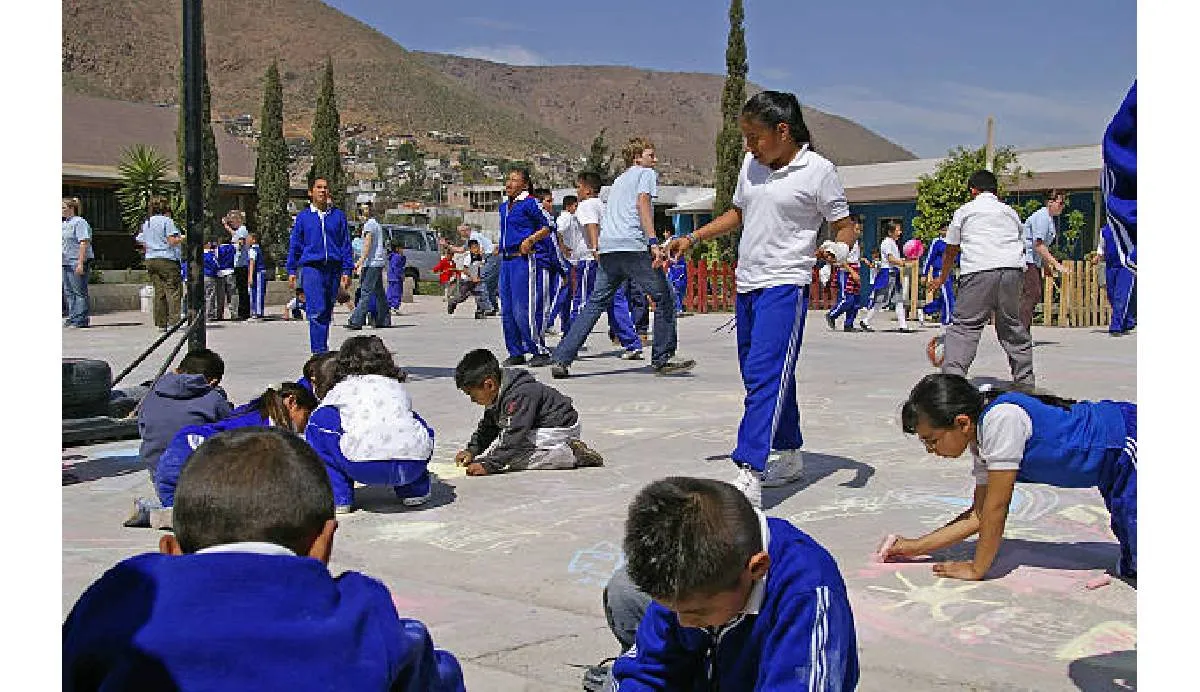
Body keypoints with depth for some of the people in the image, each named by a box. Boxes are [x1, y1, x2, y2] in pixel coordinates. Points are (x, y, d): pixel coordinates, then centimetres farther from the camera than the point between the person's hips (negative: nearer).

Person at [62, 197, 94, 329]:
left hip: (77, 262, -9)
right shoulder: (64, 224, 18)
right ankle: (72, 318, 17)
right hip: (65, 262, 9)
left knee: (79, 292, -6)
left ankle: (80, 319, -3)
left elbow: (84, 243, -16)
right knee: (68, 292, 11)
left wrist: (80, 263, -22)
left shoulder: (79, 222, -9)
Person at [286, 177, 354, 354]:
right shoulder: (303, 217, 7)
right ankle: (319, 350, -14)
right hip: (311, 267, -2)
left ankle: (321, 348, 20)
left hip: (333, 268, 2)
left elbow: (345, 244, 9)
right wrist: (291, 270, 7)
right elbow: (294, 245, 11)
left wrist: (346, 271, 4)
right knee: (317, 311, -13)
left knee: (327, 312, 8)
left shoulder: (338, 215, 9)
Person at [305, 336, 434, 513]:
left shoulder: (340, 390, 24)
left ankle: (338, 498, 19)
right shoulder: (398, 386, 31)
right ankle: (416, 490, 29)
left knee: (319, 420, 21)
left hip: (363, 468, -4)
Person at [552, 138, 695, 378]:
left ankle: (561, 359, 0)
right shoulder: (646, 173, 9)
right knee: (663, 297, 2)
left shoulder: (618, 180, 32)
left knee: (596, 303, 8)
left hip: (607, 246, 8)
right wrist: (653, 241, -16)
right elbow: (642, 203, -8)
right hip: (632, 246, -8)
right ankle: (663, 359, 3)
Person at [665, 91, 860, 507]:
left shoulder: (818, 170, -7)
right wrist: (693, 239, 19)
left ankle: (748, 476, -25)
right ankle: (789, 456, 28)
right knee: (759, 376, 13)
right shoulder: (751, 164, 12)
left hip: (785, 286, -8)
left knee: (765, 375, -18)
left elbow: (844, 227, -3)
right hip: (747, 284, 8)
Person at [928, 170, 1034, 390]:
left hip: (978, 271, -4)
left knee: (964, 326, -7)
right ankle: (1025, 383, 20)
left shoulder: (964, 211, 17)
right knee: (1012, 327, 14)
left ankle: (952, 378, -22)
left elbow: (951, 250, 24)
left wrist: (942, 279, 37)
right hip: (1013, 269, 4)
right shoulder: (1010, 211, 26)